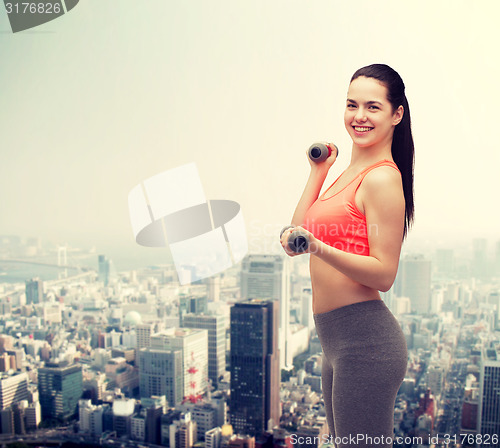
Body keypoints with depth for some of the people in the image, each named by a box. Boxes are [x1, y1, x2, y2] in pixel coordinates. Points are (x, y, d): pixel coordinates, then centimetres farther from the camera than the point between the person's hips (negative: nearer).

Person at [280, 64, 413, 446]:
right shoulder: (352, 171, 13)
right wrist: (319, 171, 14)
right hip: (339, 340, 10)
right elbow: (298, 232, 13)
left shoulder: (382, 178, -14)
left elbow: (384, 274, -18)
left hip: (365, 340, -10)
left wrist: (318, 247, -30)